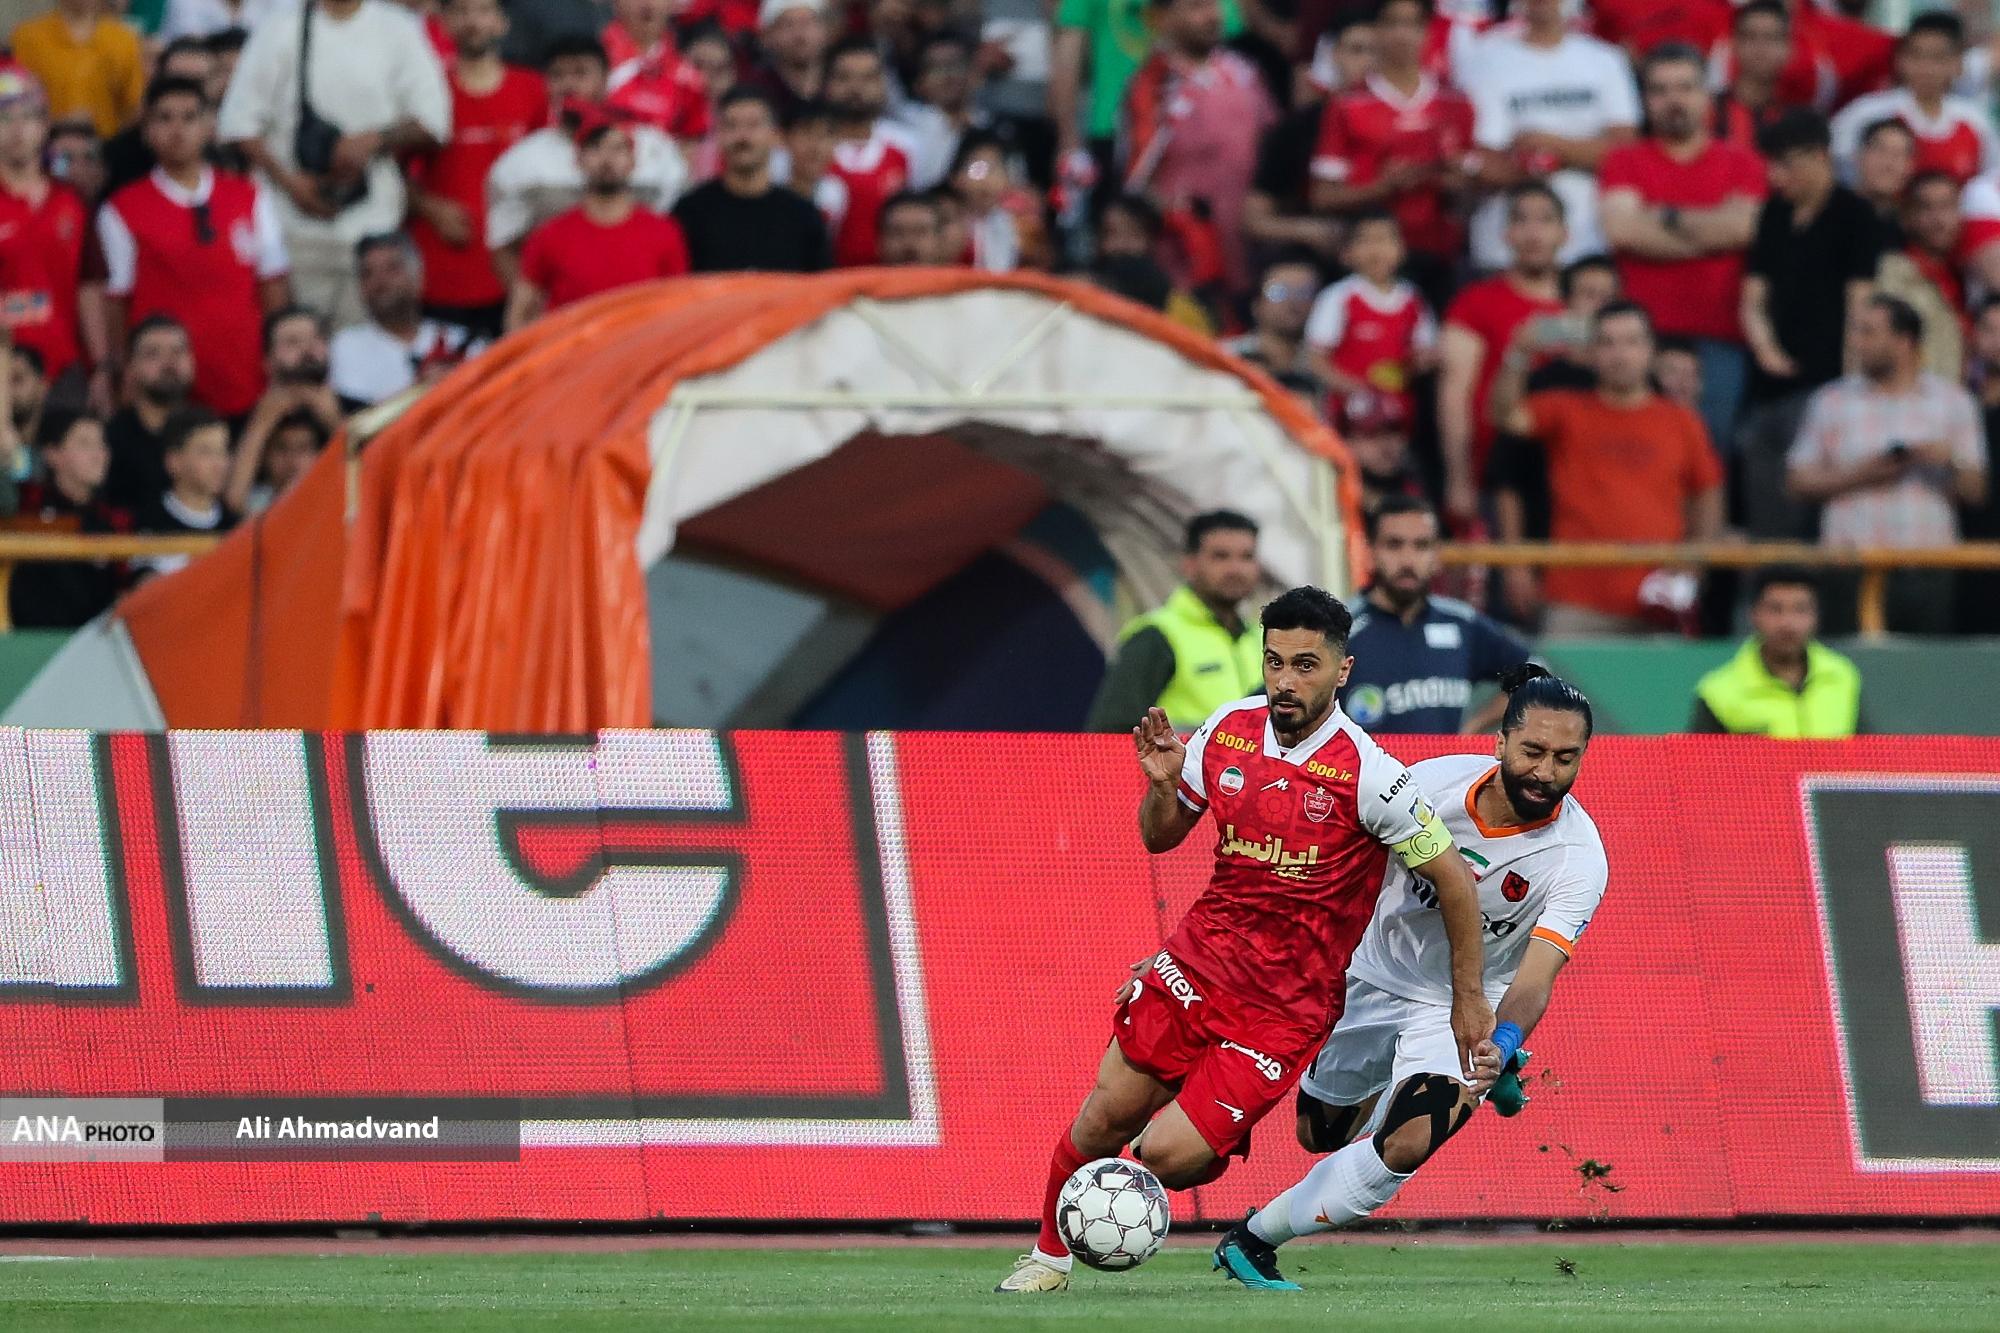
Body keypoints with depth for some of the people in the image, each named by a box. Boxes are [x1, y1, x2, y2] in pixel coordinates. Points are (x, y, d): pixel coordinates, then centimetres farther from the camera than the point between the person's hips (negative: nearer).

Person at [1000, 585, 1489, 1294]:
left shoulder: (1367, 775, -18)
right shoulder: (1228, 730, -2)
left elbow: (1453, 879, -8)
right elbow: (1161, 837, 13)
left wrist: (1469, 1001, -2)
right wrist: (1161, 784, -9)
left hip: (1288, 1007, -4)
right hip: (1197, 963, 4)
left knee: (1168, 1155, -14)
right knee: (1104, 1119, 1)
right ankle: (1050, 1254, 27)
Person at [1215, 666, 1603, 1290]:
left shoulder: (1579, 859, -27)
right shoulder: (1435, 781, -21)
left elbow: (1534, 981, -35)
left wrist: (1501, 1051, -54)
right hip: (1374, 976, 3)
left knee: (1406, 1146, -25)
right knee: (1319, 1133, 19)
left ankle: (1254, 1239, -7)